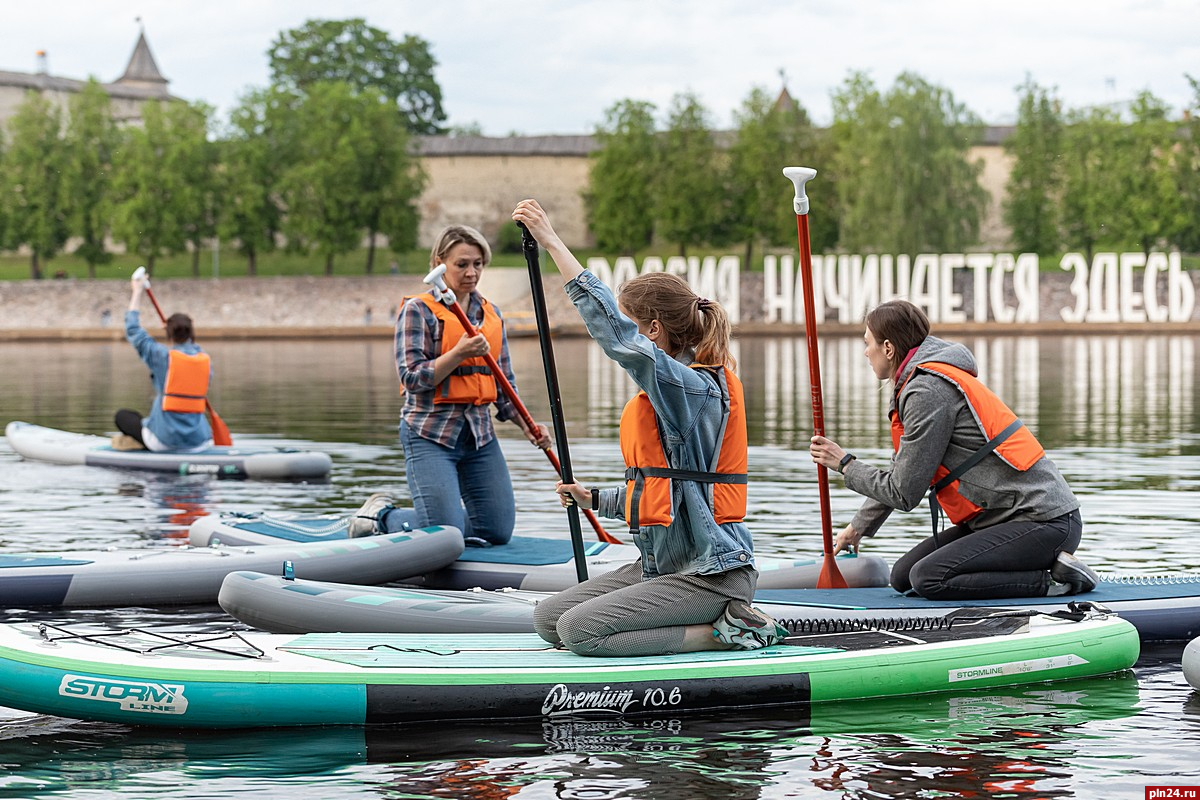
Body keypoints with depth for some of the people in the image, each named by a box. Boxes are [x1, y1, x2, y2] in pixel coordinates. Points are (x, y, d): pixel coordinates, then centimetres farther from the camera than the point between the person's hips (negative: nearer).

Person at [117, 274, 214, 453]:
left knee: (122, 416, 18)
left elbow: (133, 329, 3)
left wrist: (138, 291, 13)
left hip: (165, 440, -3)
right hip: (199, 442, 3)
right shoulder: (206, 360, 2)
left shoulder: (162, 355, -8)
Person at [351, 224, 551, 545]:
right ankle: (381, 515, 14)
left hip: (479, 434, 6)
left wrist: (526, 425, 1)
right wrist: (459, 354, -24)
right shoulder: (417, 310, -5)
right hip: (430, 434, -6)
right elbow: (411, 378, -13)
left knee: (497, 531, 1)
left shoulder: (492, 314, 13)